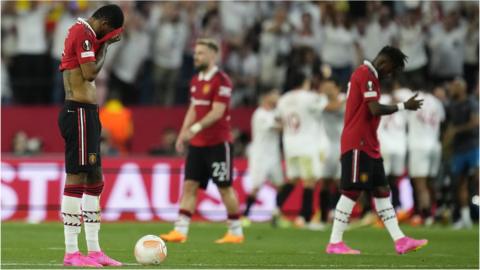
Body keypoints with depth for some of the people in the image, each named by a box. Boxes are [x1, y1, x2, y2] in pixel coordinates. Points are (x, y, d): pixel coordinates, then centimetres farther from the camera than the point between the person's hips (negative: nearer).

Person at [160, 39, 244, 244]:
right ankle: (180, 231, -3)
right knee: (189, 185, 0)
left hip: (218, 143, -8)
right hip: (197, 143, 8)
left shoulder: (221, 80, -13)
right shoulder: (196, 81, 12)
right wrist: (182, 134, 10)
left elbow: (217, 112, -20)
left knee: (225, 188, -1)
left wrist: (195, 128, -28)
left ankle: (236, 232, 10)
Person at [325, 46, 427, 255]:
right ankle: (335, 243, -6)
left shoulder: (368, 76, 19)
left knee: (382, 191, 6)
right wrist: (403, 106, -11)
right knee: (353, 191, -9)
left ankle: (400, 240, 5)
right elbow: (375, 110, -21)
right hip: (357, 144, -10)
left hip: (369, 146, 10)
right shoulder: (366, 75, -12)